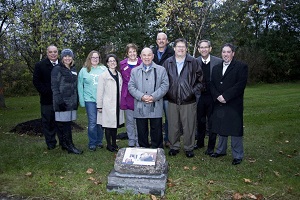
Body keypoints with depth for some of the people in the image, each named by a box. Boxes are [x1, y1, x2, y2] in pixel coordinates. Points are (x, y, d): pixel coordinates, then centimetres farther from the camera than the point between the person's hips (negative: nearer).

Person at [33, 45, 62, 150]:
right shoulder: (40, 65, 1)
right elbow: (36, 81, -4)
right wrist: (46, 92, -13)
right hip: (47, 99, -2)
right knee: (48, 122, 5)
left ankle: (63, 141, 21)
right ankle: (50, 143, 17)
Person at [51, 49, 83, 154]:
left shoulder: (73, 69, 15)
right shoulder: (57, 69, -5)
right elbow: (54, 86, -10)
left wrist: (76, 100, 15)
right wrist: (59, 101, -17)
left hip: (72, 101, 6)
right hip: (62, 101, -6)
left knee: (67, 123, 11)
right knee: (64, 123, -4)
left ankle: (65, 143, 21)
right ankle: (69, 146, 0)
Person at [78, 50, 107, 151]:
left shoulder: (104, 69, 5)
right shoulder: (84, 70, 5)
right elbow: (80, 86, 6)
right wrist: (81, 100, 0)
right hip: (90, 100, -1)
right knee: (92, 122, -2)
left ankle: (99, 141, 23)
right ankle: (92, 143, 12)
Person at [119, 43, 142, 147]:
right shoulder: (122, 64, 8)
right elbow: (125, 79, 13)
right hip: (127, 96, 2)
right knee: (129, 121, 8)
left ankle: (139, 142, 16)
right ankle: (131, 142, 20)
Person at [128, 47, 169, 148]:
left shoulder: (161, 70, 8)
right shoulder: (135, 71, 13)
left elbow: (165, 86, -1)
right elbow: (131, 87, 4)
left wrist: (153, 97, -13)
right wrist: (141, 96, -12)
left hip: (155, 107, -1)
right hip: (140, 108, 2)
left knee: (156, 132, 5)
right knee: (141, 133, 9)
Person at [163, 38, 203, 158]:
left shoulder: (194, 62, 0)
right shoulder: (168, 62, 6)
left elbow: (200, 79, 3)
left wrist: (194, 91, -4)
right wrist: (167, 92, 3)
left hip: (188, 101, -2)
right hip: (172, 100, 2)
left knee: (189, 126, 5)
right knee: (173, 126, 10)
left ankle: (189, 148, 23)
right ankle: (174, 147, 27)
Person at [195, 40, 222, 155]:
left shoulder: (218, 62, -4)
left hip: (213, 96, -2)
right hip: (199, 96, 2)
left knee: (212, 122, 6)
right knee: (200, 121, 15)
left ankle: (211, 147, 20)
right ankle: (200, 142, 33)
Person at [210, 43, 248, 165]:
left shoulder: (241, 67, -2)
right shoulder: (216, 68, 15)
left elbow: (240, 84, -13)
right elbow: (212, 85, 9)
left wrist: (225, 96, -18)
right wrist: (217, 96, -9)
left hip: (234, 105, -5)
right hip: (219, 104, 5)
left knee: (235, 130, 1)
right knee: (221, 129, 15)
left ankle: (238, 155, 15)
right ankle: (221, 150, 31)